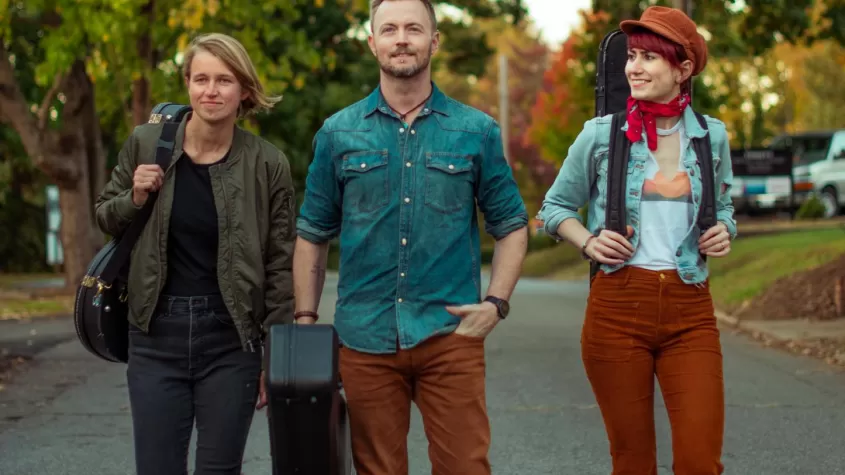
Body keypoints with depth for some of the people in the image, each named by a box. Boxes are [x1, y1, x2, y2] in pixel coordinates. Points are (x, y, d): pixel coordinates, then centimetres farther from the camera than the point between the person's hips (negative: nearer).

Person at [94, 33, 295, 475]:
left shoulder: (269, 165, -5)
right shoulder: (146, 143, -1)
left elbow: (280, 268, 0)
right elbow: (104, 216, 14)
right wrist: (135, 198, -8)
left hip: (231, 340, -1)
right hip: (156, 336, 1)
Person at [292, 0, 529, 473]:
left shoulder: (477, 131, 4)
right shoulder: (339, 133, 6)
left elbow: (512, 225, 10)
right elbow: (313, 234, 10)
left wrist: (496, 303, -3)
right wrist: (305, 320, 3)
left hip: (451, 335, -1)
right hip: (365, 340, 1)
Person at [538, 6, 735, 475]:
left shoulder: (712, 136, 5)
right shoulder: (600, 134, 0)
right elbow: (556, 207, 11)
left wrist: (723, 232, -1)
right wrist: (588, 242, -7)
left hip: (690, 311, 1)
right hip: (617, 303, -1)